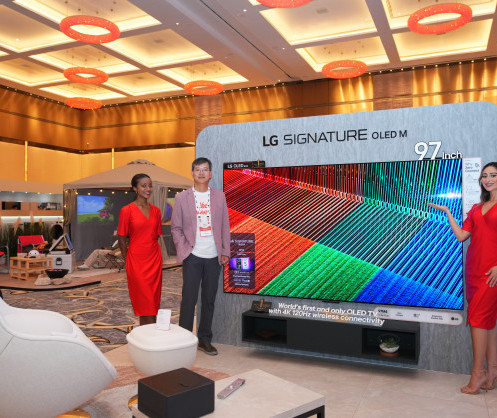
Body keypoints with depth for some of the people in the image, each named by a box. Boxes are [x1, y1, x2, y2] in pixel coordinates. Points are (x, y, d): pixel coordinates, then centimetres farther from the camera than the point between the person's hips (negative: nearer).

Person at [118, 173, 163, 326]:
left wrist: (152, 252, 10)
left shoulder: (156, 210, 7)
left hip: (155, 260, 5)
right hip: (137, 261, -5)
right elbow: (121, 238, -2)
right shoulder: (127, 210, -7)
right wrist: (128, 258, 3)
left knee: (154, 301, 10)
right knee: (145, 303, -1)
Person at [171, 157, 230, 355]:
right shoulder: (182, 198, 3)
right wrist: (183, 250, -6)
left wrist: (225, 252, 3)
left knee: (209, 300, 9)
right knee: (189, 298, -1)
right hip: (192, 256, -2)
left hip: (214, 257, 2)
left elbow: (225, 226, 9)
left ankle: (204, 339, 21)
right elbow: (175, 227, 5)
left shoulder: (219, 196, 8)